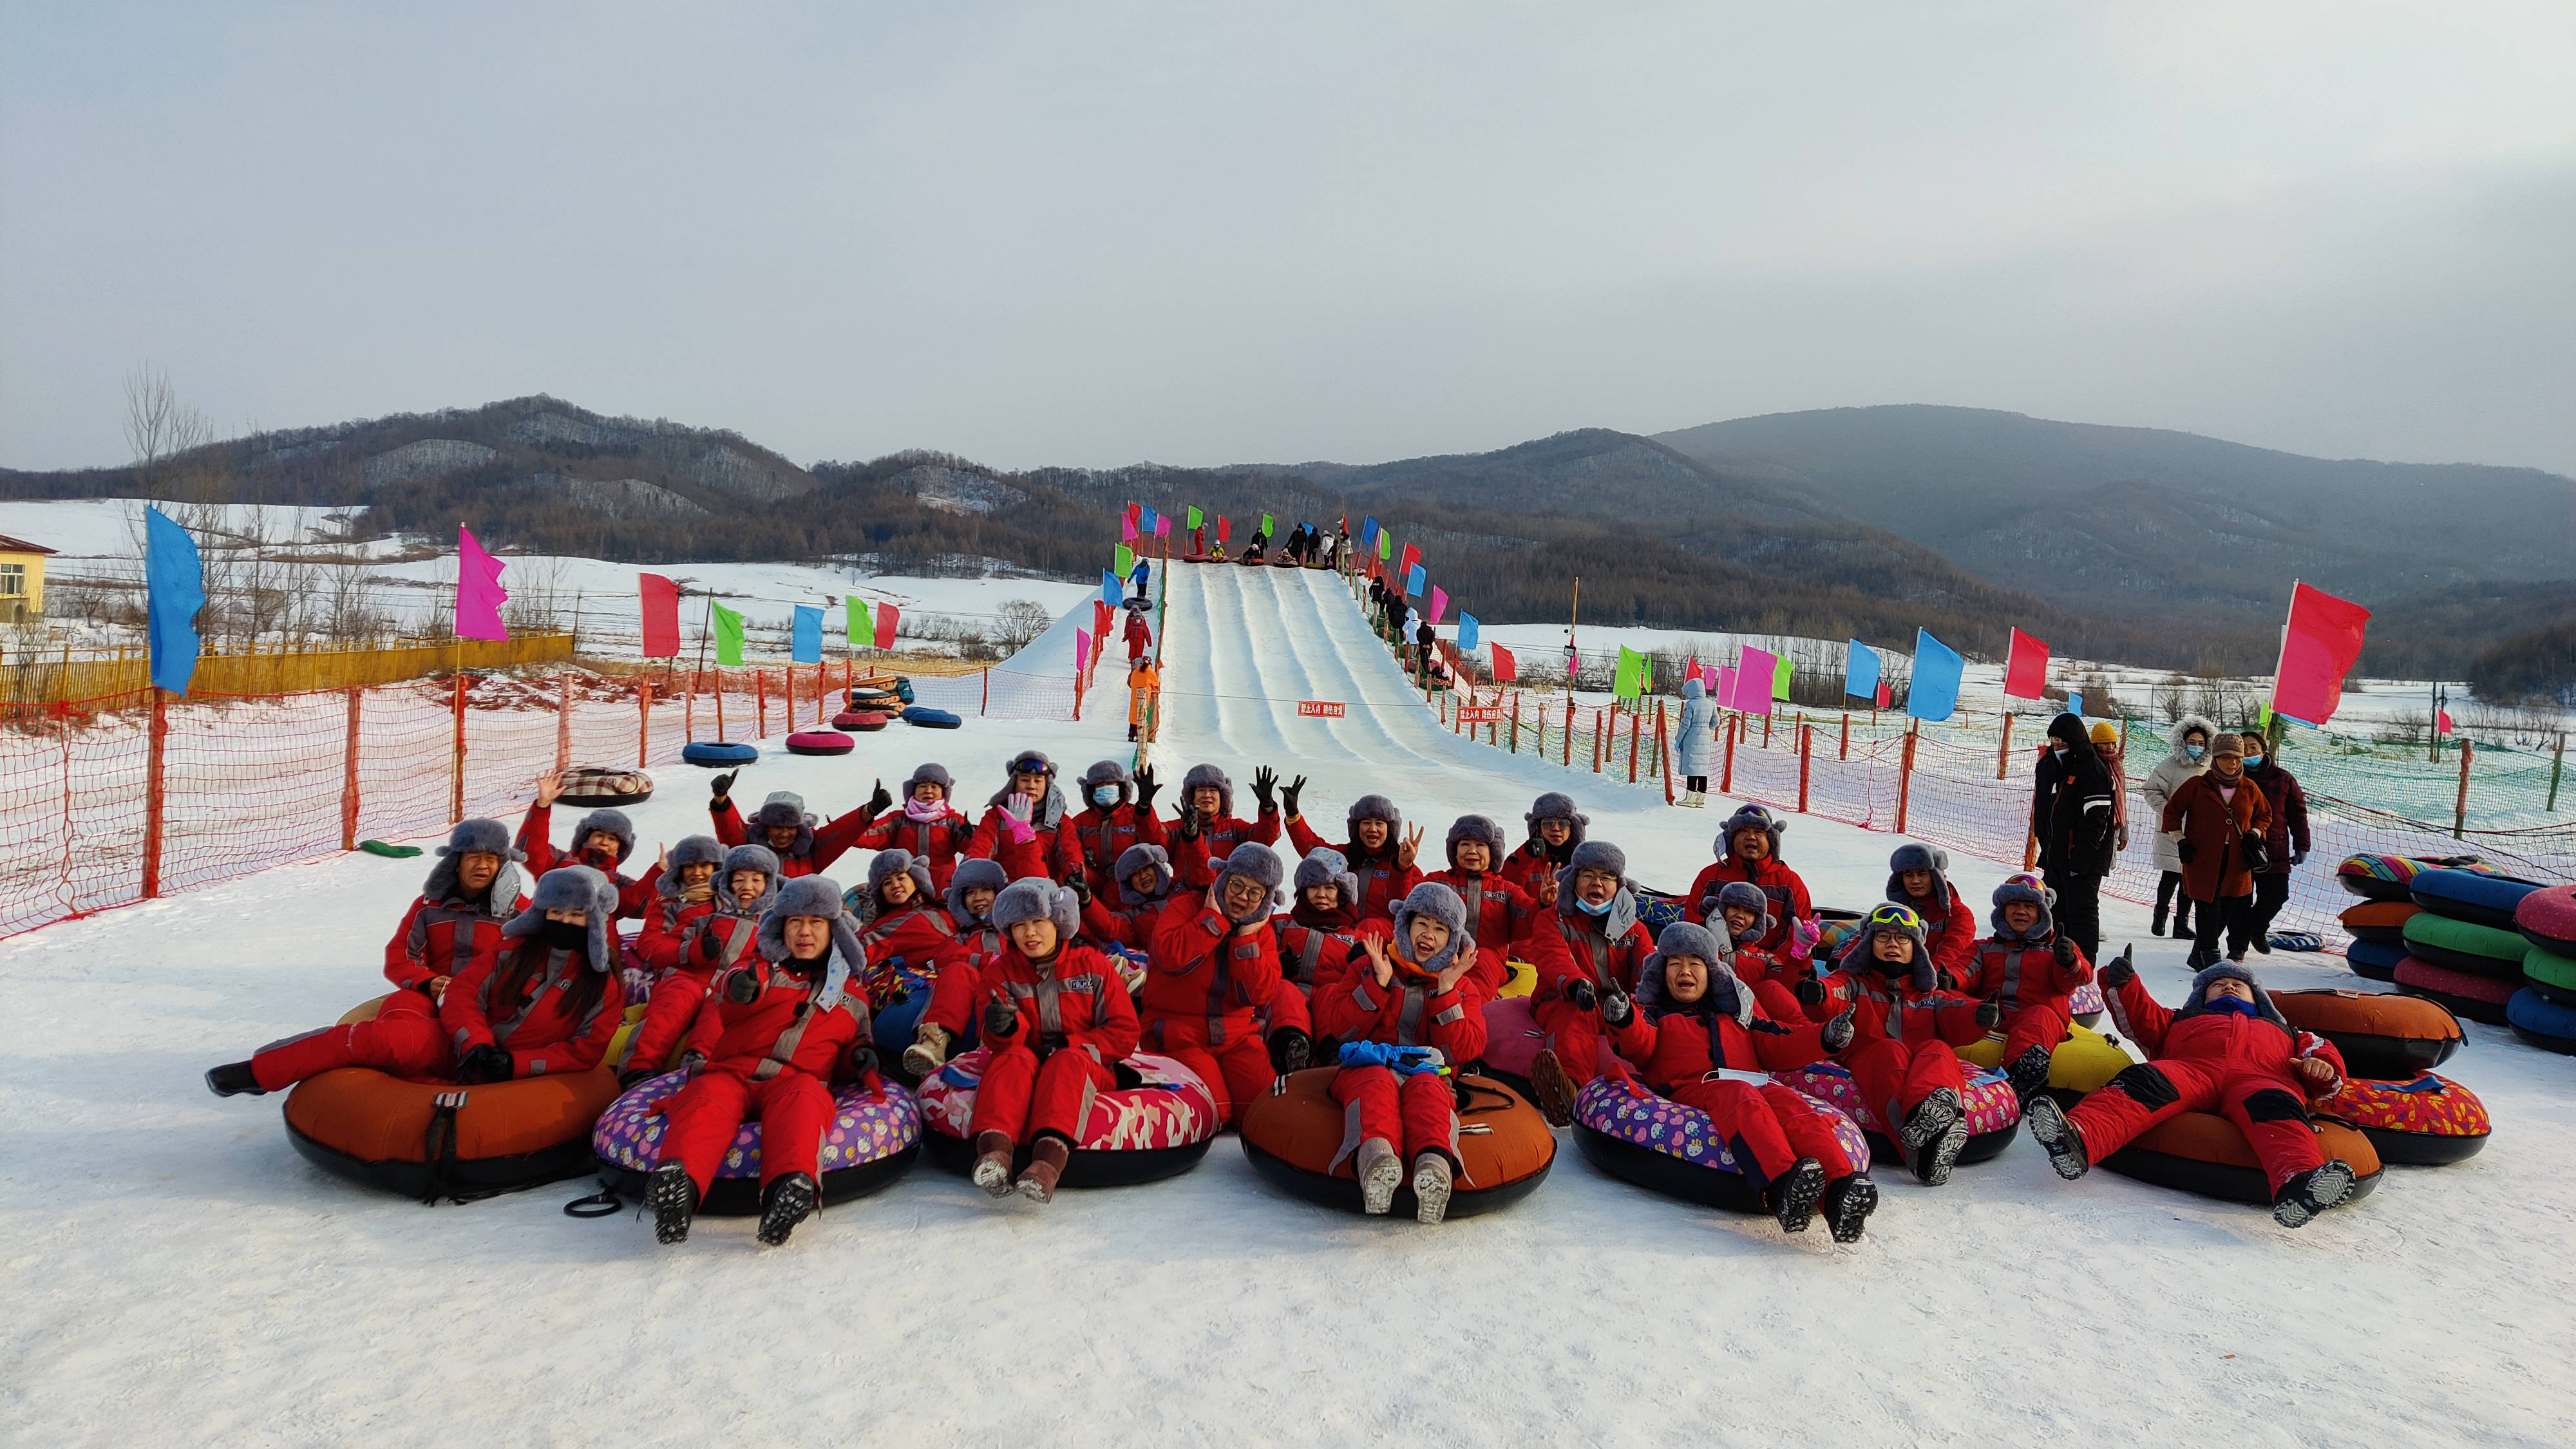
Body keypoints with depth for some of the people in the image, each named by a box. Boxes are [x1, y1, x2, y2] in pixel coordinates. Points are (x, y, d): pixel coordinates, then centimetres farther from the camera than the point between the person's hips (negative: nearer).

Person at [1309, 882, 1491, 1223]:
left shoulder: (1462, 987, 19)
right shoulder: (1369, 967, 16)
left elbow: (1464, 1051, 2)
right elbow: (1339, 1028, 3)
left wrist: (1446, 991, -5)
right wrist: (1379, 982, -6)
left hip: (1429, 1071, 1)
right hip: (1368, 1066, -1)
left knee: (1427, 1089, -36)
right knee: (1377, 1083, -37)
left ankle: (1435, 1162, -68)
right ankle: (1376, 1155, -70)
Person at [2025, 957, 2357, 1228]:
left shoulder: (2285, 1034, 45)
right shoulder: (2184, 1020, 43)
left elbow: (2317, 1047, 30)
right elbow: (2142, 1022, 28)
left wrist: (2324, 1066, 6)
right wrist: (2122, 983, 11)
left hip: (2261, 1079, 1)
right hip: (2188, 1069, 0)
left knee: (2275, 1107, -37)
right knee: (2144, 1082, -34)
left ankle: (2298, 1183, -69)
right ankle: (2077, 1138, -63)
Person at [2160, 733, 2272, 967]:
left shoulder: (2250, 789, 9)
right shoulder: (2197, 786, 0)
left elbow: (2264, 815, 24)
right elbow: (2172, 810, 7)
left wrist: (2256, 833, 5)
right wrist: (2180, 840, 0)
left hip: (2237, 861, 3)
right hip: (2202, 859, -3)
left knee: (2237, 909, 4)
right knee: (2209, 910, -6)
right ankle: (2209, 956, 4)